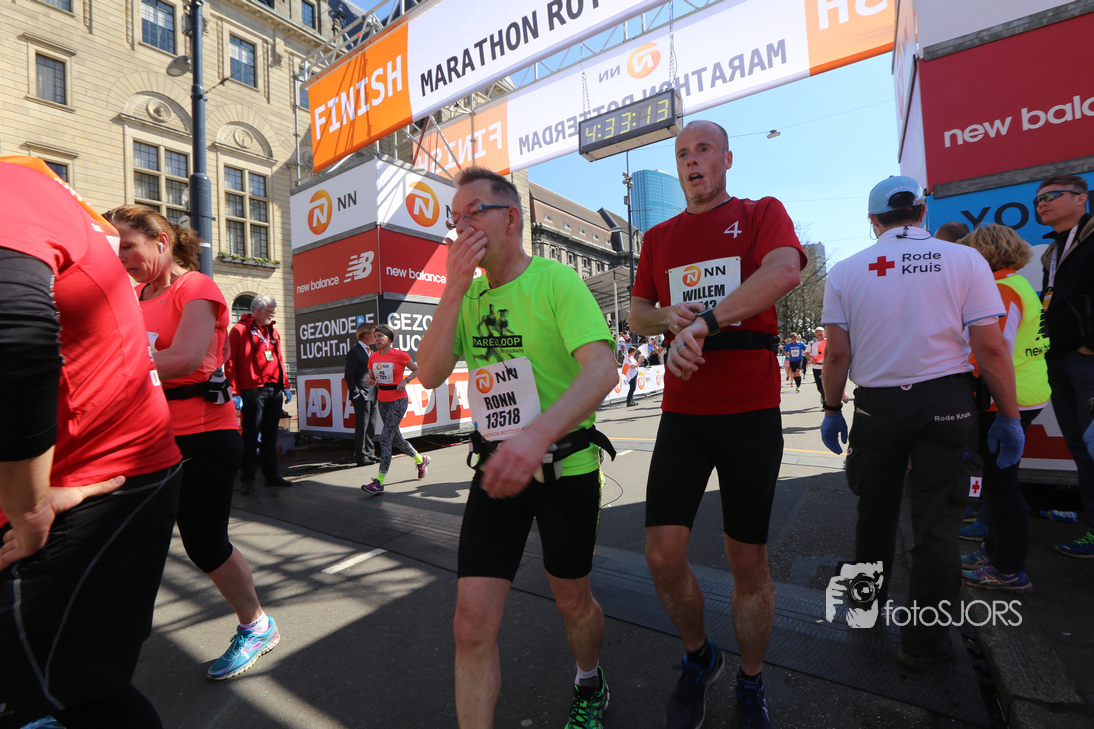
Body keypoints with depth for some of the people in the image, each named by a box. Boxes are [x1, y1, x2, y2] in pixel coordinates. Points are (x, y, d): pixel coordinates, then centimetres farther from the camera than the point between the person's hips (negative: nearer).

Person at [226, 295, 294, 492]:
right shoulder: (239, 330, -2)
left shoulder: (273, 331, 17)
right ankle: (248, 479, 10)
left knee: (270, 435, 11)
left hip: (275, 390, 6)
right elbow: (230, 362, -6)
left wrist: (286, 385, 14)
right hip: (253, 390, -6)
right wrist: (235, 392, -12)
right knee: (250, 436, 0)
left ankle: (272, 475, 19)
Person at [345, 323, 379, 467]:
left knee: (371, 426, 13)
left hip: (372, 395, 8)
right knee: (362, 426, -3)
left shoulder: (372, 351, 17)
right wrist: (356, 394, -15)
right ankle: (360, 456, 5)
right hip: (362, 396, -8)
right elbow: (349, 376, -11)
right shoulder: (354, 352, -8)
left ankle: (370, 454, 21)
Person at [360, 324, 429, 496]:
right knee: (395, 437, 15)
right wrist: (369, 381, -6)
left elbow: (417, 370, 1)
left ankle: (379, 482, -10)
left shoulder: (400, 355, -10)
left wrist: (405, 380, -14)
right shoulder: (373, 358, 6)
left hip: (398, 400, -7)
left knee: (385, 438, -13)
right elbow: (373, 378, 17)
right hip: (382, 401, 7)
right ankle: (421, 460, 38)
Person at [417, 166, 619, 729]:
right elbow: (429, 375, -4)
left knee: (572, 601, 19)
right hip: (498, 466, 4)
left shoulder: (556, 280, -12)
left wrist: (538, 434, -42)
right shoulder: (470, 295, 5)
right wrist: (454, 288, -13)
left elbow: (602, 369, -26)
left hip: (566, 467, -3)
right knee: (472, 622, -1)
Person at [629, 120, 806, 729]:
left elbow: (785, 269, -17)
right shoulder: (659, 237, 16)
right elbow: (637, 314, 15)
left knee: (749, 561, 8)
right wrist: (668, 318, -8)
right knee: (663, 555, -2)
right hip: (682, 413, 3)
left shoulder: (762, 213, 5)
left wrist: (704, 322, -25)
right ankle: (699, 658, 29)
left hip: (752, 411, -2)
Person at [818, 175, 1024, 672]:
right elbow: (991, 348, -5)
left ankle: (866, 599, 36)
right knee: (936, 522, 7)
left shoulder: (845, 271, -1)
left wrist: (831, 410, 7)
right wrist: (1009, 416, 4)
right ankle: (924, 643, 17)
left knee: (875, 510, 18)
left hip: (876, 404, 1)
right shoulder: (965, 260, -2)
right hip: (947, 402, 0)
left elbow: (836, 355, -3)